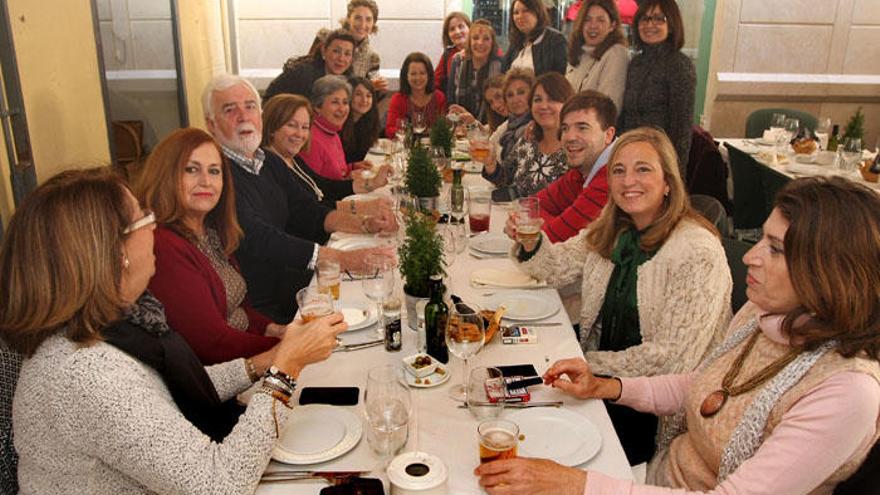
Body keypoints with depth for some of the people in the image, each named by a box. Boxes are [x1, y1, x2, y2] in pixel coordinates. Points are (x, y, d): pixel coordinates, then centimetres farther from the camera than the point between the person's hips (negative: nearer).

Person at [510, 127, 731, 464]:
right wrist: (531, 243, -10)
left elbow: (673, 358, -21)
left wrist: (592, 363, -15)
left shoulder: (698, 253, -20)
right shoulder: (611, 231, 3)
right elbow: (558, 267, 11)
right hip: (602, 381, 7)